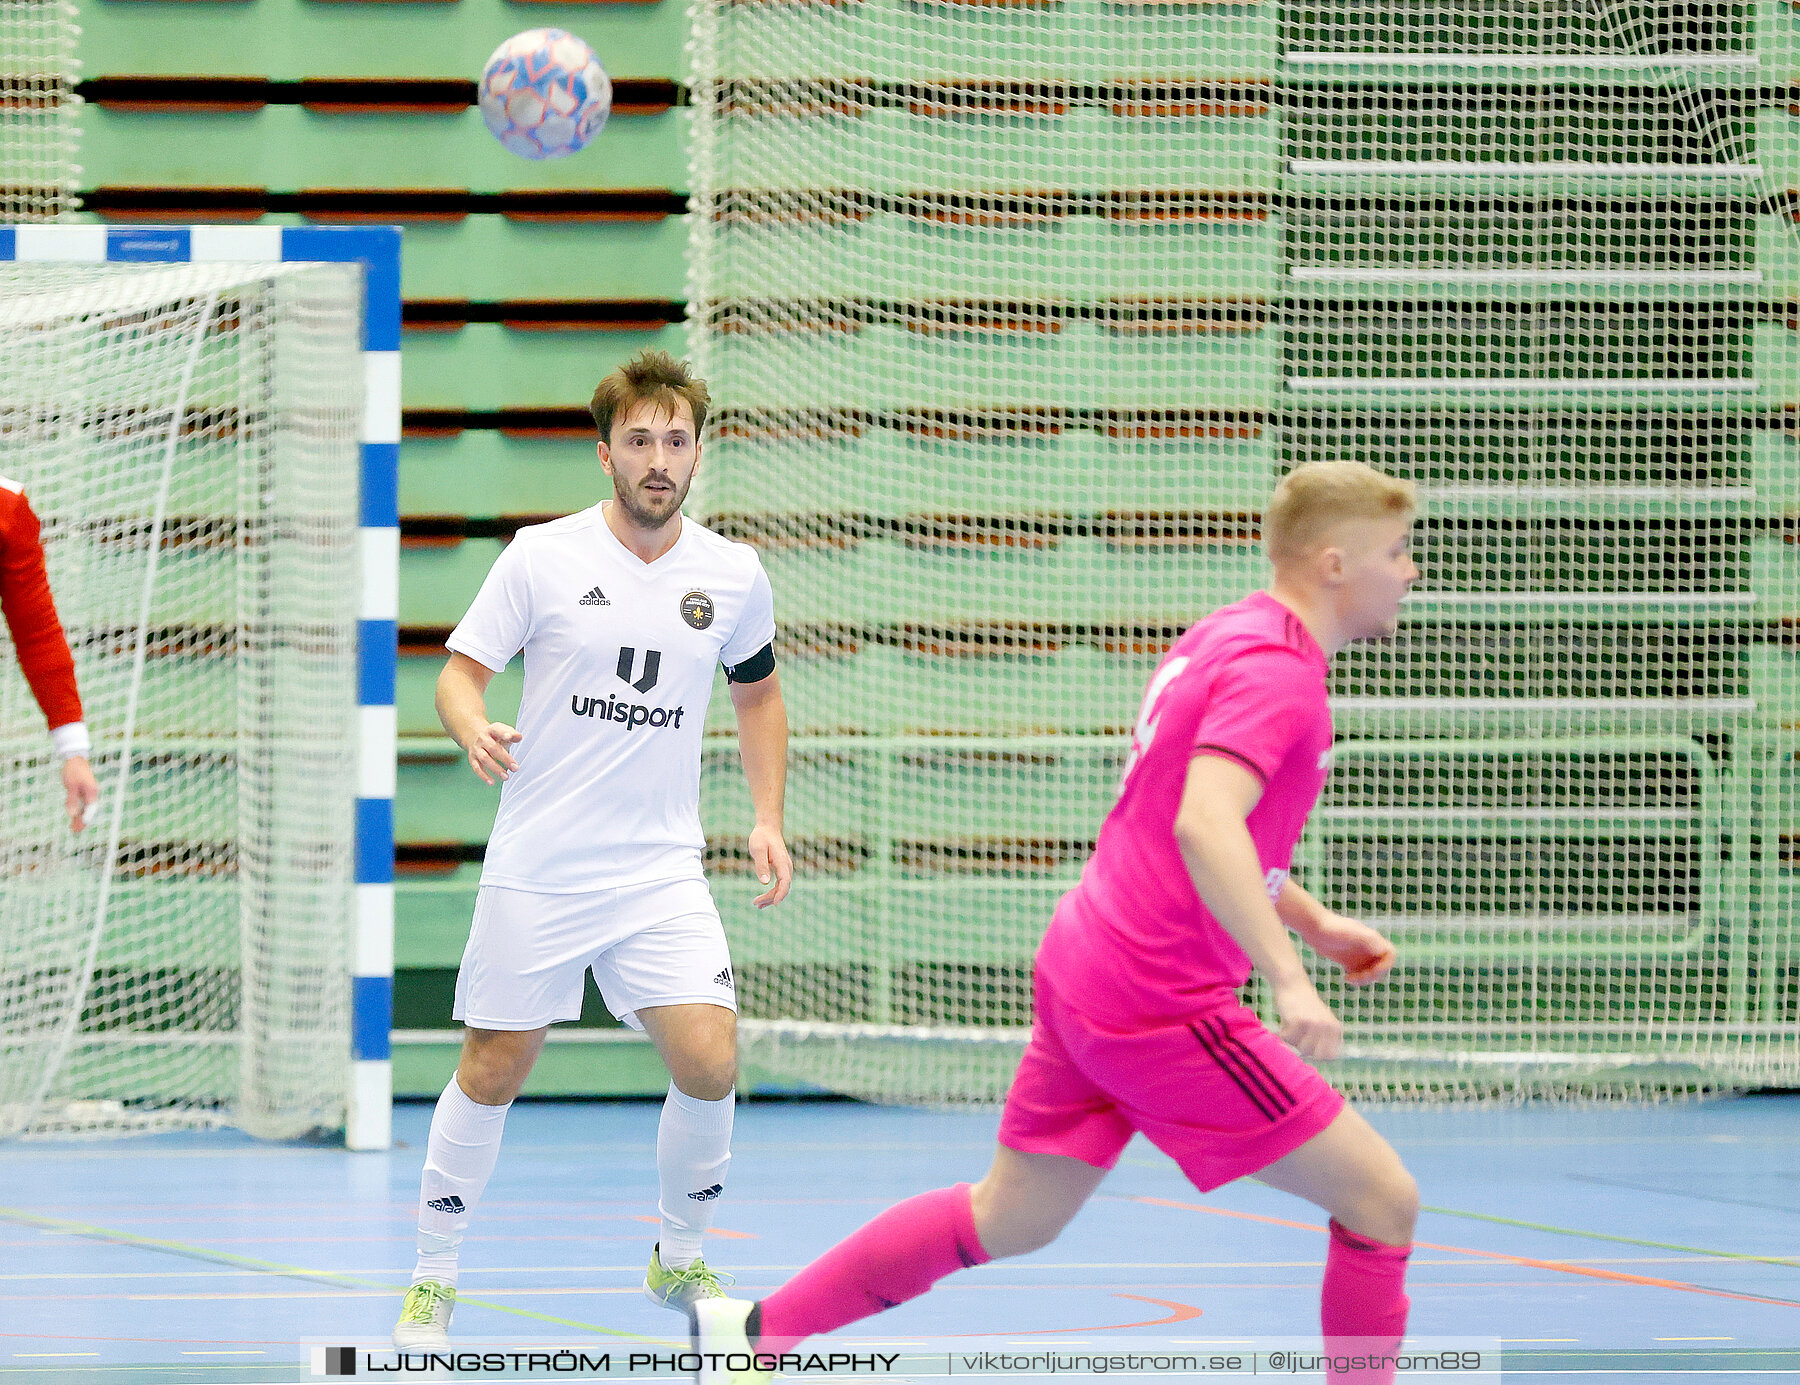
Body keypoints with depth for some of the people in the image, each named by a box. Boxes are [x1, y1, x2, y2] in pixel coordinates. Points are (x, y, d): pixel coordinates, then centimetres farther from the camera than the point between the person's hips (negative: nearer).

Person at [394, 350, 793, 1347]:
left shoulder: (733, 575, 3)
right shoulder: (542, 556, -6)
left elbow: (758, 694, 19)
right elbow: (460, 669, -2)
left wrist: (768, 819, 9)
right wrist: (474, 730, -25)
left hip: (662, 872, 2)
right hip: (536, 871, -2)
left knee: (709, 1063, -12)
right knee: (493, 1070, 3)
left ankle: (678, 1257, 12)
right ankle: (434, 1276, 20)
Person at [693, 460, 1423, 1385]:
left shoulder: (1225, 638, 15)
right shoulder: (1276, 668, -17)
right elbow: (1203, 825, -32)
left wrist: (1314, 923, 24)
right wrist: (1287, 977, -38)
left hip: (1081, 969, 10)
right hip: (1162, 1005, -10)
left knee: (1011, 1218, 21)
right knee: (1383, 1200, -5)